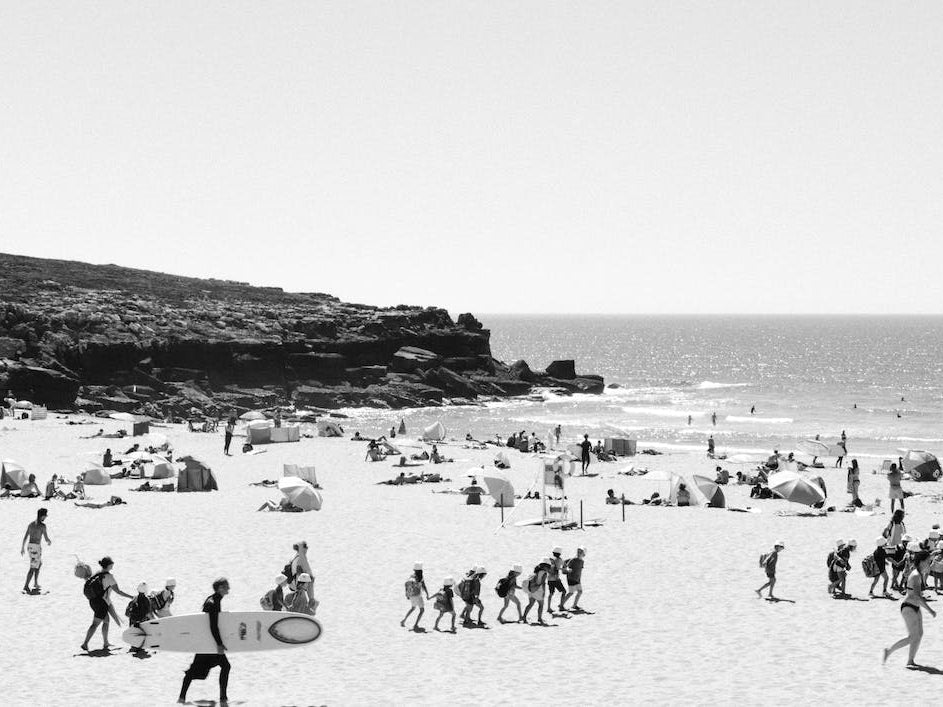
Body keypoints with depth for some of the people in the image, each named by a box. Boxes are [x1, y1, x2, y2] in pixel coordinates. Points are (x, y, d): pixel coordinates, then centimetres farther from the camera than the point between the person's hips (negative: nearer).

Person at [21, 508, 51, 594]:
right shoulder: (42, 525, -13)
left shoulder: (30, 524, 9)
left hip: (30, 546, 8)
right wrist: (49, 542, 12)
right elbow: (46, 538, -12)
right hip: (36, 547, -8)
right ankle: (25, 587, -11)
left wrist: (22, 548, 17)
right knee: (33, 568, -5)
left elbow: (25, 537, 10)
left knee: (39, 564, 26)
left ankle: (36, 583, 28)